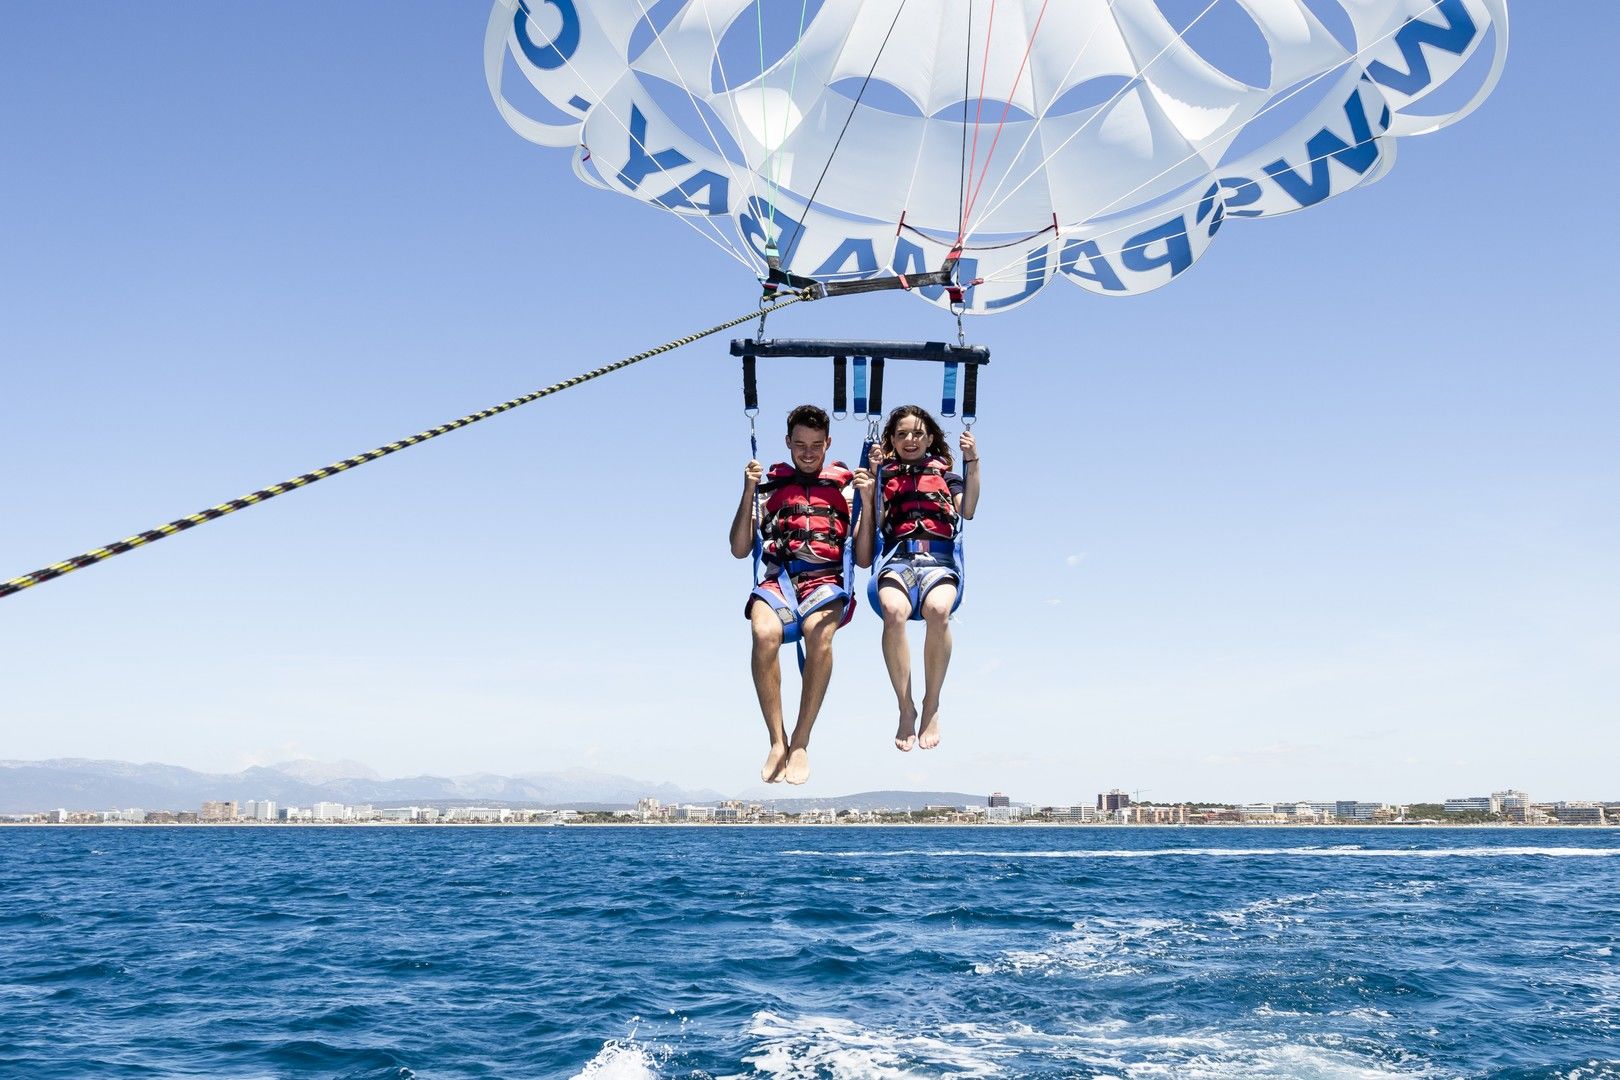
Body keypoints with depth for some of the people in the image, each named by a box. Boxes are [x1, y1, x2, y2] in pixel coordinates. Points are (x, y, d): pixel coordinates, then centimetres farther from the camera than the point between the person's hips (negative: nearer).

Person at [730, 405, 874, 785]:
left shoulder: (845, 484, 20)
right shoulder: (770, 482, 20)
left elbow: (864, 559, 12)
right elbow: (740, 550, 13)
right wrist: (749, 493, 3)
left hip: (827, 580, 0)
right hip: (778, 579, 1)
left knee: (818, 632, -36)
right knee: (766, 633, -35)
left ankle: (801, 742, -28)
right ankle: (778, 742, -26)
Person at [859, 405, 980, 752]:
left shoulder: (946, 477, 27)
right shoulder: (885, 477, 26)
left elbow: (968, 510, 8)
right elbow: (876, 522, 10)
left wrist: (973, 463, 2)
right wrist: (875, 477, 2)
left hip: (939, 559, 0)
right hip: (897, 558, 0)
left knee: (938, 610, -37)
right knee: (894, 611, -36)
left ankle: (932, 707, -23)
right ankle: (906, 710, -26)